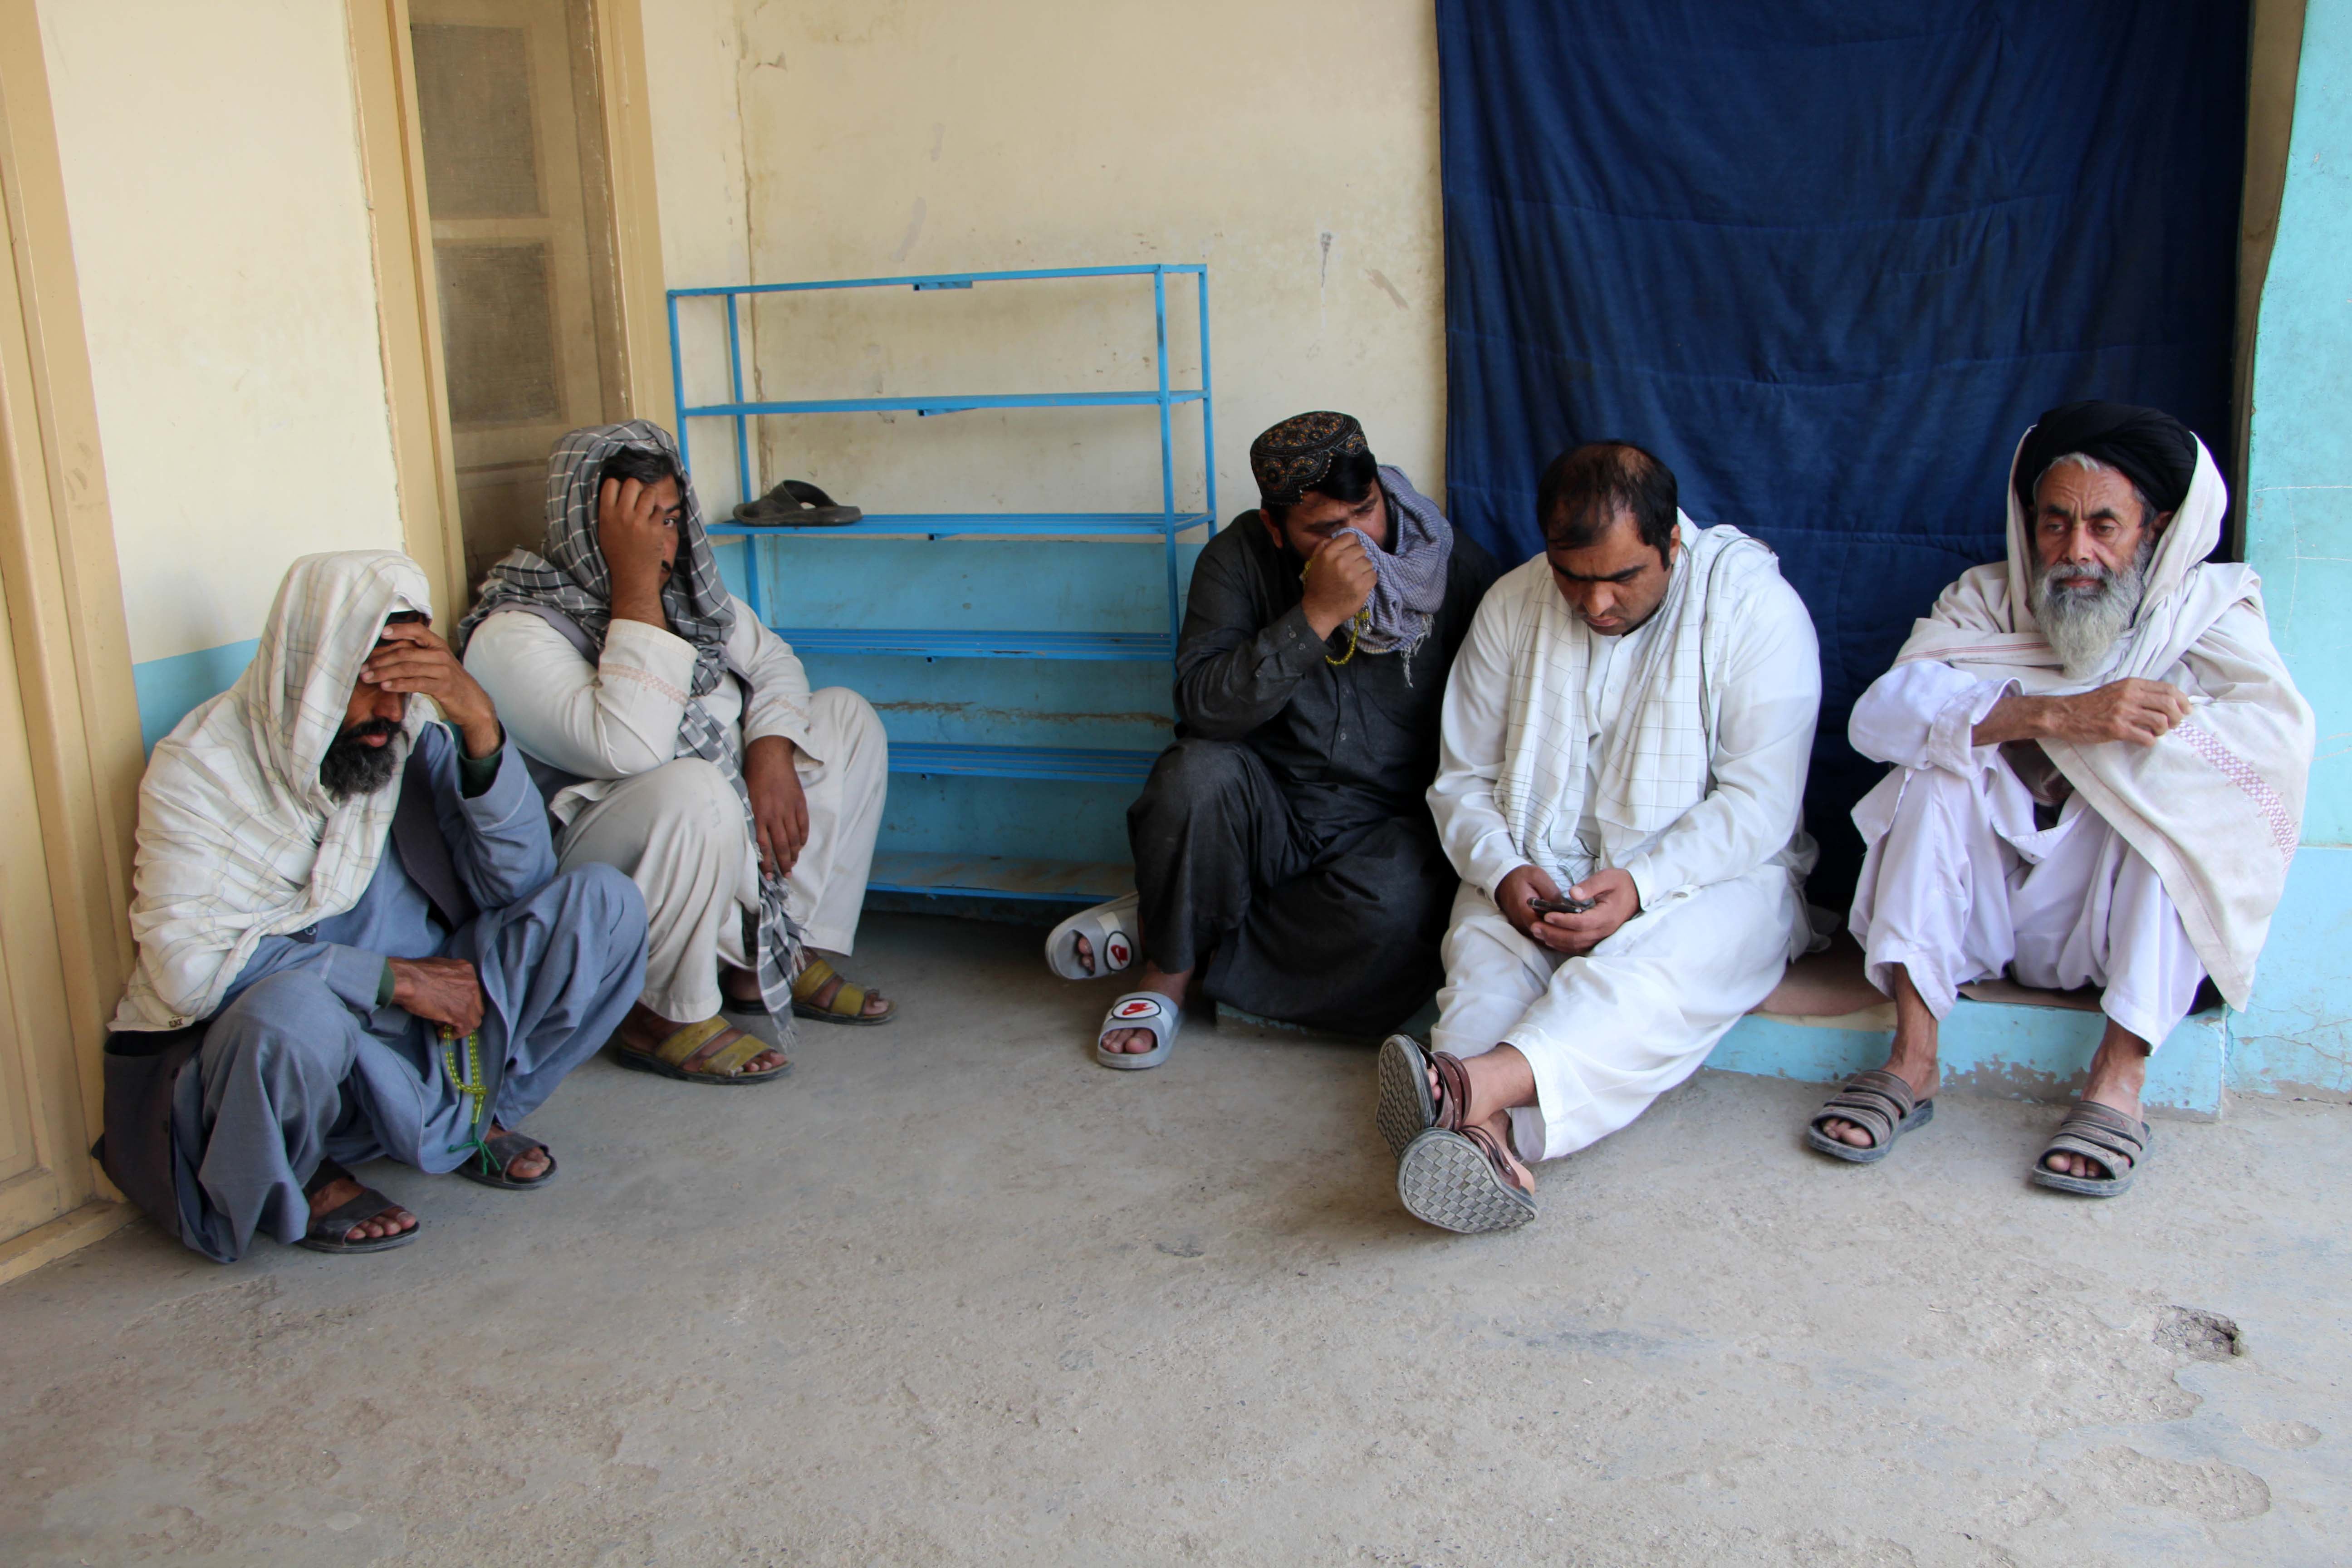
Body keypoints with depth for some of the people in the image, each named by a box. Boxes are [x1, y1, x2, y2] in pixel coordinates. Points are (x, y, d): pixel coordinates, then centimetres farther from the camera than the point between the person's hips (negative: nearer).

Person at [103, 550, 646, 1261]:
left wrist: (481, 724, -23)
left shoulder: (416, 741, -1)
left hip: (430, 1028, 4)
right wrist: (392, 977, -23)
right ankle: (296, 1183, -6)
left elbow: (518, 881, -10)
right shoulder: (200, 766, -12)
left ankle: (471, 1117, 4)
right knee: (293, 1008, -41)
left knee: (603, 902, -14)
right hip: (284, 1043, -4)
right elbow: (187, 964, -22)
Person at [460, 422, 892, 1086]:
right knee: (695, 790, -39)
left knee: (847, 718, 6)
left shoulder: (681, 584, 4)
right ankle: (662, 1017, -16)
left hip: (720, 832, 9)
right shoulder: (513, 637, -21)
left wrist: (773, 757, -10)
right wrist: (636, 585, -31)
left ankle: (786, 960, 3)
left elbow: (772, 663, 11)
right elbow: (629, 748, -34)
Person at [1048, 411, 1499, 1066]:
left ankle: (1159, 929, -12)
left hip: (1391, 827, 1)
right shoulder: (1240, 559, -5)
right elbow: (1202, 708, -18)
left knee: (1394, 909, -34)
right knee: (1197, 772, -33)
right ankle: (1167, 972, -9)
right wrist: (1315, 617, -25)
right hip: (1269, 812, 0)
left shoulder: (1461, 568, -3)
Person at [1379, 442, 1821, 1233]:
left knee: (1663, 965, -37)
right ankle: (1482, 1132, -59)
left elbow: (1759, 801, -13)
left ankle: (1480, 1085, -62)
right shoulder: (1512, 605, 2)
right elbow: (1464, 779, 6)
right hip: (1539, 875, 3)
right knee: (1484, 948, -31)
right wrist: (1504, 872, -15)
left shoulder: (1755, 604, -8)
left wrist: (1641, 884, -27)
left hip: (1708, 873, -3)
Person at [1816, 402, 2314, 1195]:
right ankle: (1911, 1058, -27)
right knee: (1942, 754, -21)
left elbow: (2280, 732, -19)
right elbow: (1881, 713, -20)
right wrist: (2053, 716, -32)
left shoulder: (2207, 607, 0)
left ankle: (2120, 1077, -30)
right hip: (1983, 913, 1)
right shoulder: (1987, 600, 1)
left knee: (2179, 782, -24)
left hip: (2120, 923, -1)